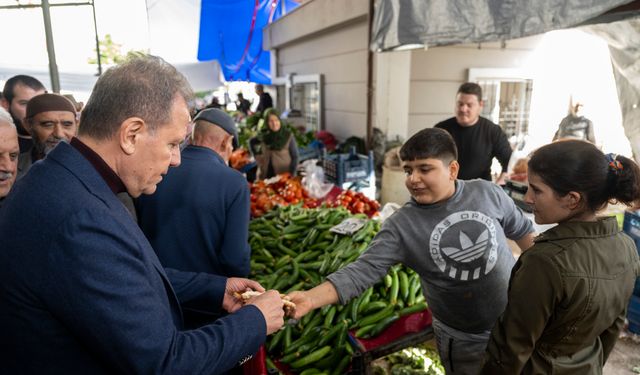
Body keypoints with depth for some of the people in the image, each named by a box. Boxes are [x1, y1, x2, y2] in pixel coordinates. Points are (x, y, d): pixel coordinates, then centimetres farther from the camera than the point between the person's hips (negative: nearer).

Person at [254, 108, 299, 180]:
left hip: (284, 177, -3)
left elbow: (295, 157, -2)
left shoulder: (288, 136, -7)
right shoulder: (263, 135, 1)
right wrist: (258, 158, 5)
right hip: (265, 176, 3)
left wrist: (291, 175, -8)